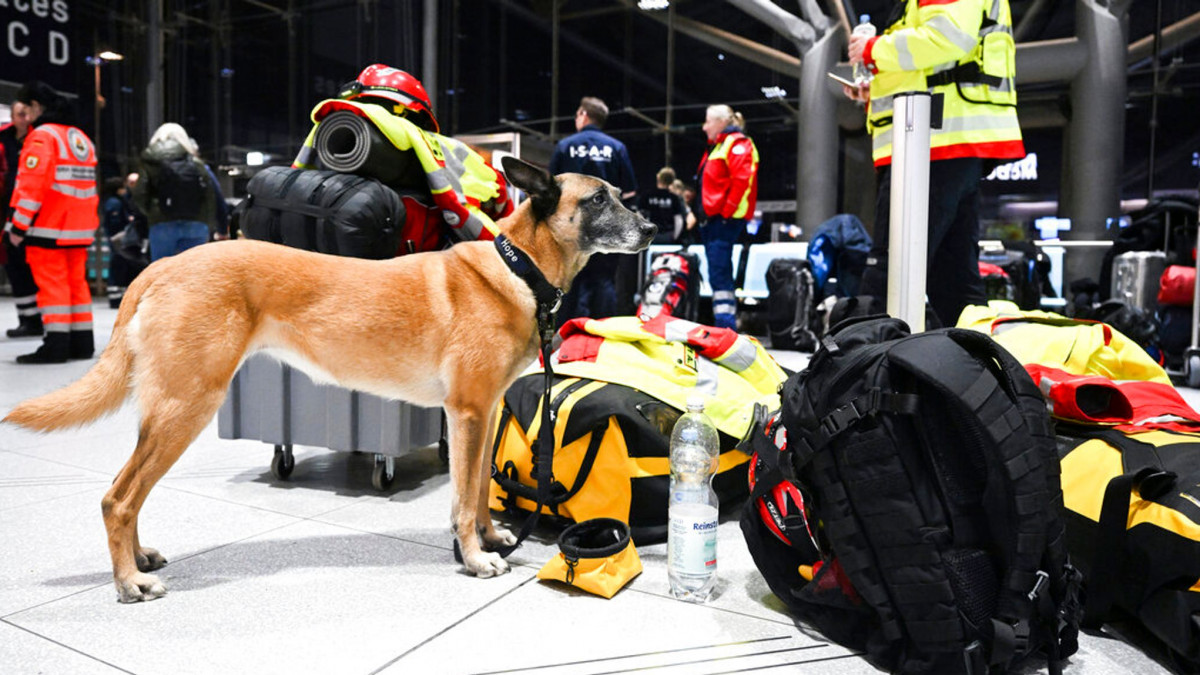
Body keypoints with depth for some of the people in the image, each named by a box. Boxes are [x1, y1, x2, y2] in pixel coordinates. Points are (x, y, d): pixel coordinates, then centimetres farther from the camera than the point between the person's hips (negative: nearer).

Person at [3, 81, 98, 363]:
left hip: (48, 229, -8)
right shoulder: (81, 138, 16)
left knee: (51, 283, -5)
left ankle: (56, 344, -5)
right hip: (79, 229, 8)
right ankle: (82, 342, 14)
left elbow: (32, 184, -17)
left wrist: (18, 225, -13)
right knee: (76, 281, 11)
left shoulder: (42, 135, -10)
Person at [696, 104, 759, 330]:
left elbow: (742, 180, -18)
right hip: (713, 219, 10)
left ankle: (725, 326, -16)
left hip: (726, 219, -10)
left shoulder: (737, 144, -5)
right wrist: (704, 214, 15)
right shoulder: (716, 147, 24)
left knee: (719, 275, -15)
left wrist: (726, 211, -20)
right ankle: (725, 324, 15)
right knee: (718, 275, 10)